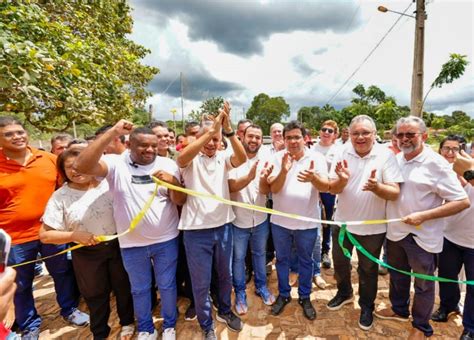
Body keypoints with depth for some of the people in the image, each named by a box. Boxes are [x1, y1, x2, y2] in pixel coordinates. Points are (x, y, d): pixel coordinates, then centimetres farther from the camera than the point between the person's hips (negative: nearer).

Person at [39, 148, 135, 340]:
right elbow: (45, 235, -7)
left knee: (123, 287, 18)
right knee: (96, 295, 19)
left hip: (118, 245, 1)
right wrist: (74, 235, -21)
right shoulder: (60, 197, -9)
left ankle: (127, 323, 45)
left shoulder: (109, 184, -9)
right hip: (87, 254, 0)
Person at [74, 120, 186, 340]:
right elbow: (81, 166, -26)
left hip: (166, 240, 0)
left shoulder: (167, 164, -6)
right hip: (131, 243, 0)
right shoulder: (116, 163, -8)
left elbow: (180, 201, -7)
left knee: (167, 285, 17)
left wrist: (173, 182, -29)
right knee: (139, 289, 20)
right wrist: (112, 133, -30)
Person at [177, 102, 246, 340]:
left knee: (225, 275, 22)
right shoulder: (191, 160, -5)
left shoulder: (223, 158, 2)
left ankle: (224, 311, 47)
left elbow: (242, 158, -17)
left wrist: (228, 128, -29)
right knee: (201, 282, 11)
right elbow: (181, 158, -29)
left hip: (223, 226, 3)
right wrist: (212, 128, -35)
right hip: (197, 230, -3)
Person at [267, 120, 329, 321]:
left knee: (305, 260, 17)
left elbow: (325, 186, -18)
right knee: (282, 259, 17)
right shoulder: (278, 158, -8)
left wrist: (313, 177, -40)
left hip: (307, 221, 0)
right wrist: (283, 171, -32)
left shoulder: (317, 158, -8)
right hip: (280, 220, 1)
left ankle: (305, 297, 39)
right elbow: (273, 188, -13)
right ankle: (283, 294, 39)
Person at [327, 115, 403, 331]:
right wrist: (342, 180, -31)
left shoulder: (386, 155, -15)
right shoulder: (342, 153, -8)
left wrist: (377, 187, -39)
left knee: (368, 269, 16)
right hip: (343, 221, 3)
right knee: (339, 262, 21)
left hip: (372, 226, -2)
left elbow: (395, 193, -19)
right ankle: (344, 293, 49)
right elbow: (333, 189, -9)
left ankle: (366, 306, 41)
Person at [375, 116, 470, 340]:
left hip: (422, 236, -5)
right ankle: (399, 310, 47)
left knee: (423, 284, 14)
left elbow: (462, 201, -17)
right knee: (397, 275, 23)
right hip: (395, 231, 6)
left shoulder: (436, 164, -15)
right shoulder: (395, 160, 2)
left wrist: (423, 216, -23)